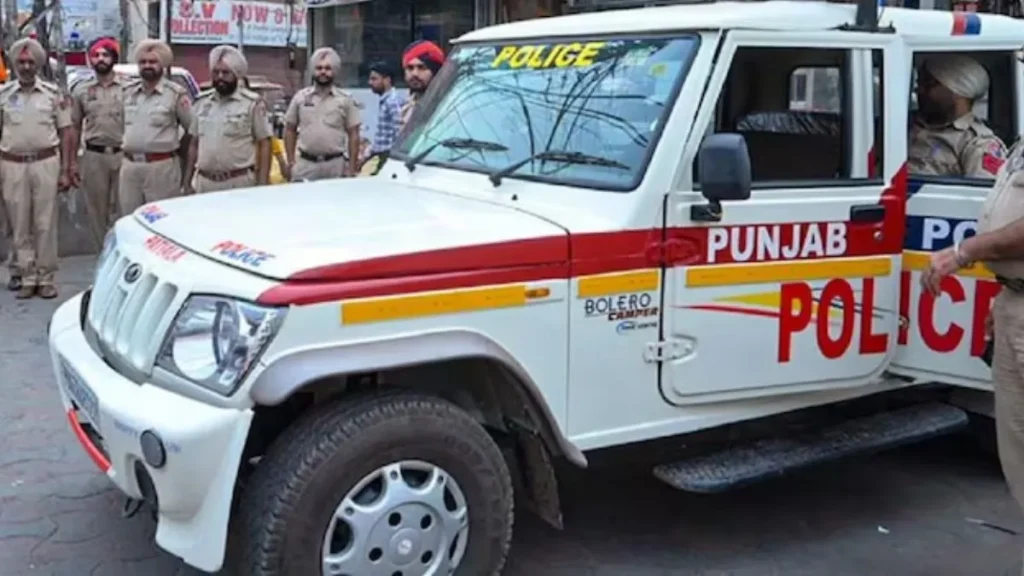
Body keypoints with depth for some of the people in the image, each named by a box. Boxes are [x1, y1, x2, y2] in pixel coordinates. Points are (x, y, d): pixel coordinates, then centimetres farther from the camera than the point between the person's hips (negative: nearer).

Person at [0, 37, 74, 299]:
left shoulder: (53, 93, 3)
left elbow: (66, 132, 4)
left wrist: (65, 170, -1)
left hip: (46, 163, -1)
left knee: (45, 225, 1)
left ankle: (46, 278, 9)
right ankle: (27, 278, 13)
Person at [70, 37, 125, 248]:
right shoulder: (81, 90, 8)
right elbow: (75, 127, 11)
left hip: (122, 155, -2)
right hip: (93, 156, 2)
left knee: (121, 209, 0)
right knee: (97, 210, 6)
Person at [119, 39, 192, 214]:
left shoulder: (176, 93, -6)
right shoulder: (128, 91, 11)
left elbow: (192, 129, -1)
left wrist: (176, 150, 5)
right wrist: (126, 145, 17)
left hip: (162, 167, -5)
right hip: (129, 165, 6)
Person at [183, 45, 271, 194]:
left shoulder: (252, 103, -3)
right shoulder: (202, 102, 13)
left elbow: (264, 145, -3)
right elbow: (194, 145, 18)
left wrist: (262, 186, -11)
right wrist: (187, 182, 13)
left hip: (239, 183, -4)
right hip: (204, 182, 5)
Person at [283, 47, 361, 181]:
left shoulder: (346, 100, 2)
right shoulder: (300, 97, 7)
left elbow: (353, 134, 2)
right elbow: (290, 130, 11)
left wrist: (351, 168, -4)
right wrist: (291, 161, 4)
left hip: (336, 165, -1)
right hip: (305, 165, 1)